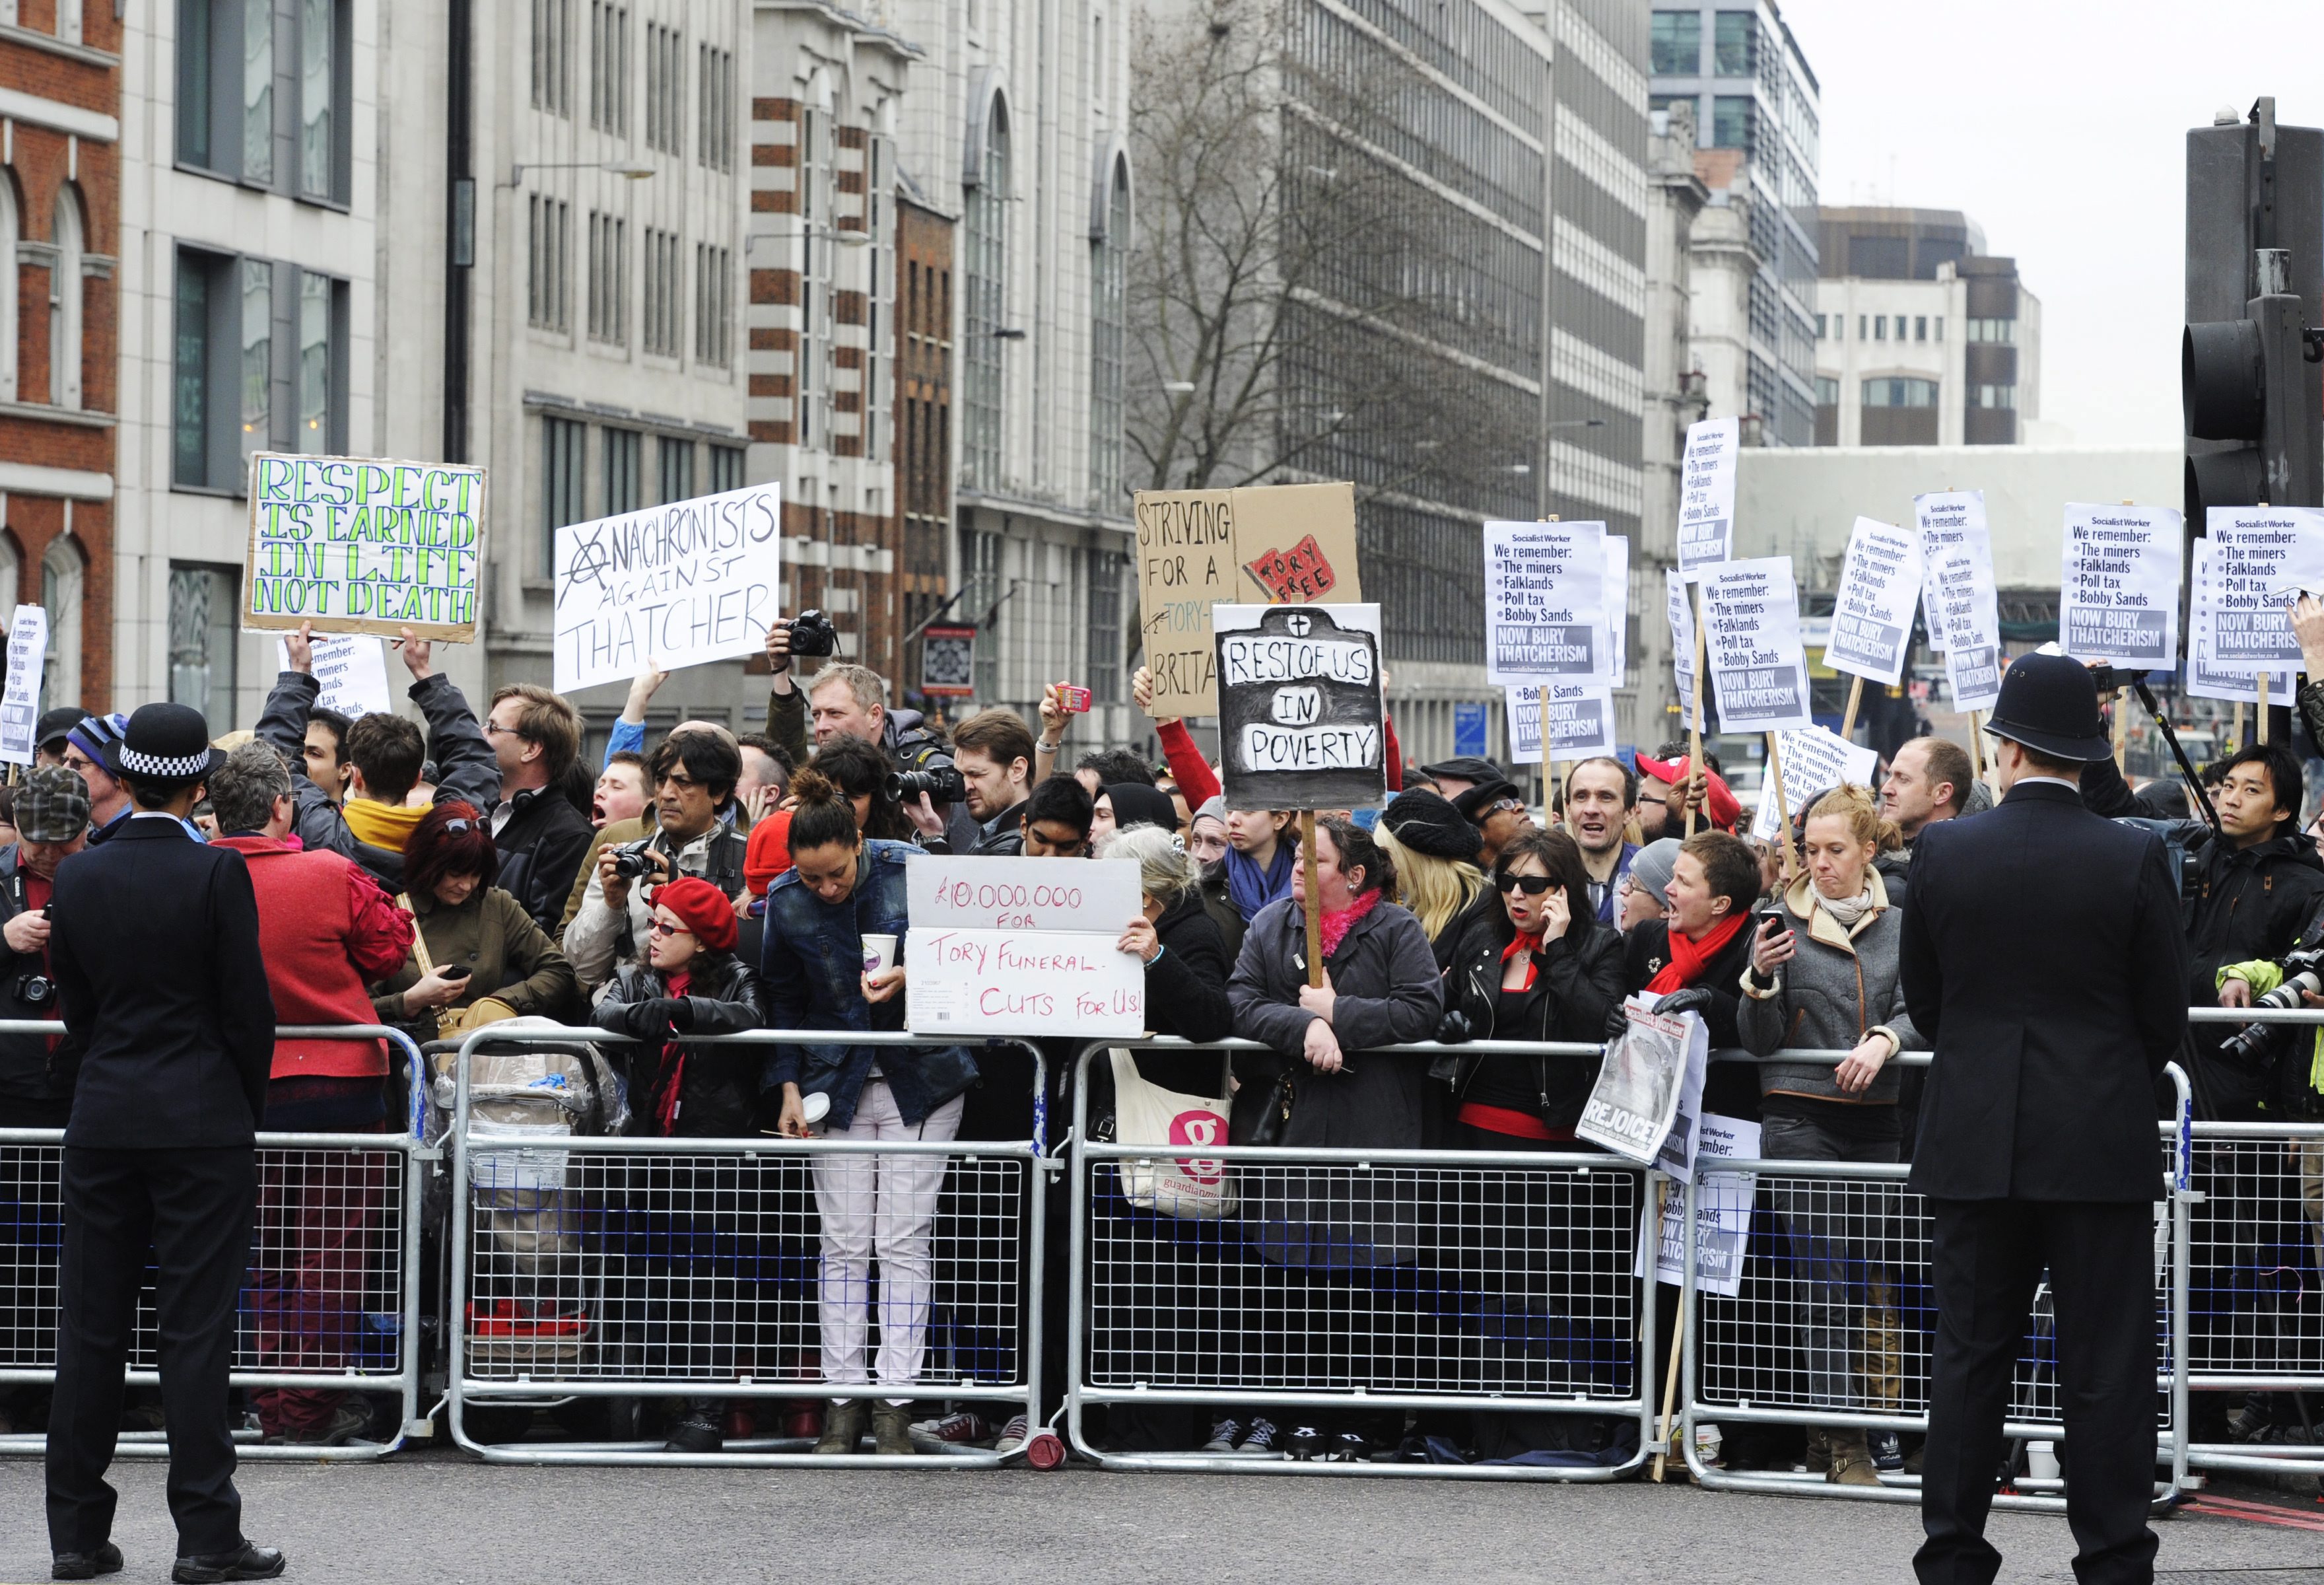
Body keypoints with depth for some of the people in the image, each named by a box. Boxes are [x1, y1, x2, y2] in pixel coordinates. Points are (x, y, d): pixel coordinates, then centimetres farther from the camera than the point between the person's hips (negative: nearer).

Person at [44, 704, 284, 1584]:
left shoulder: (77, 878, 2)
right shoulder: (217, 873, -10)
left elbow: (75, 1006, 9)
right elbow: (247, 1008, -7)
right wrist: (248, 1111, 7)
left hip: (102, 1119, 4)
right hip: (202, 1122, -4)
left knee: (89, 1329, 8)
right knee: (195, 1330, -1)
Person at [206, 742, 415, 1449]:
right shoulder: (332, 876, -14)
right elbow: (386, 950, 0)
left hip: (242, 1091, 3)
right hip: (340, 1081, -3)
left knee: (265, 1250, 15)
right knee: (333, 1249, 5)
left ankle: (274, 1407, 17)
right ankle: (310, 1409, 4)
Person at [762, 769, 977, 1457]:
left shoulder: (911, 871, -10)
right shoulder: (786, 902, -4)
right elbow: (784, 1001, 8)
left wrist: (908, 977, -19)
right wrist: (790, 1085, 1)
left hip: (922, 1079, -2)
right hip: (839, 1083, 2)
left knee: (905, 1241, -3)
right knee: (844, 1244, 1)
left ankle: (896, 1399, 0)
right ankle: (843, 1397, 5)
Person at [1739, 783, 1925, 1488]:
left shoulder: (1901, 927, 11)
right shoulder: (1783, 922, 4)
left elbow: (1918, 1010, 2)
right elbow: (1758, 1040, 2)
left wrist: (1884, 1040, -19)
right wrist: (1761, 980, -17)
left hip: (1879, 1119, 3)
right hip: (1800, 1118, -3)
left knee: (1877, 1272, 0)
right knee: (1822, 1275, -8)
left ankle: (1878, 1417, 10)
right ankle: (1841, 1440, -9)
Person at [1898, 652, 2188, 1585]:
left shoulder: (1943, 852, -3)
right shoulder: (2135, 860, -8)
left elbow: (1922, 999, 7)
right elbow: (2167, 1015, 0)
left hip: (1975, 1146, 2)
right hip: (2103, 1147, -2)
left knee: (1969, 1359, 9)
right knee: (2106, 1369, 3)